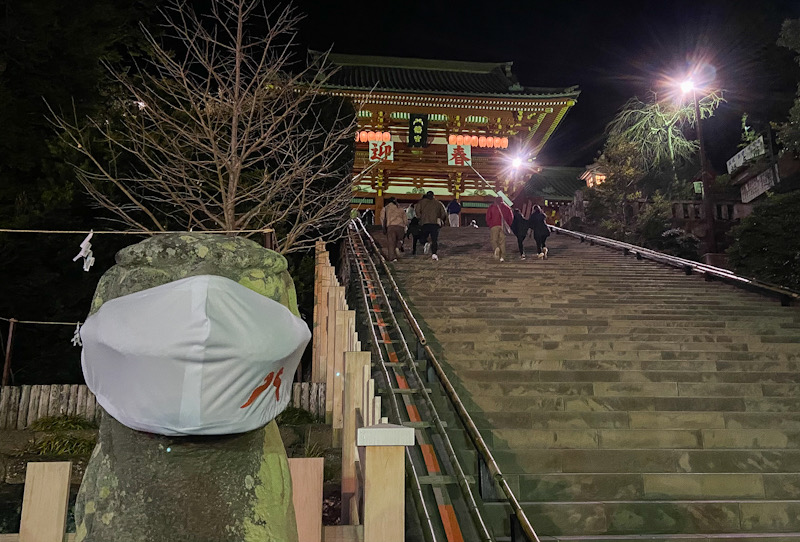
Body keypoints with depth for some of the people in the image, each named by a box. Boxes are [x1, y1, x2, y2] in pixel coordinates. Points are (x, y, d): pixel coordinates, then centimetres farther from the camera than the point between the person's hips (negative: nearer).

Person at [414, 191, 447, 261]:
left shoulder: (422, 202, 14)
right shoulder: (438, 203, 18)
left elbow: (417, 210, -2)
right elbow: (444, 214, 12)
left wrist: (420, 218, 7)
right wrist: (441, 221, 24)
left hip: (425, 223, -1)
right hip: (435, 223, 1)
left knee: (423, 238, 11)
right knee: (435, 240, 2)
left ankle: (427, 243, -21)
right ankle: (434, 254, -13)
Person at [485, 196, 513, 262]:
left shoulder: (491, 207, 8)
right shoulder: (506, 207, 13)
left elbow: (488, 217, -1)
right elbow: (511, 217, 7)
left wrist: (489, 225, 10)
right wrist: (508, 225, 17)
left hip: (494, 226, -2)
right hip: (503, 226, 2)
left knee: (494, 240, 4)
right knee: (502, 241, 6)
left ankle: (496, 248, -30)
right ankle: (502, 257, 0)